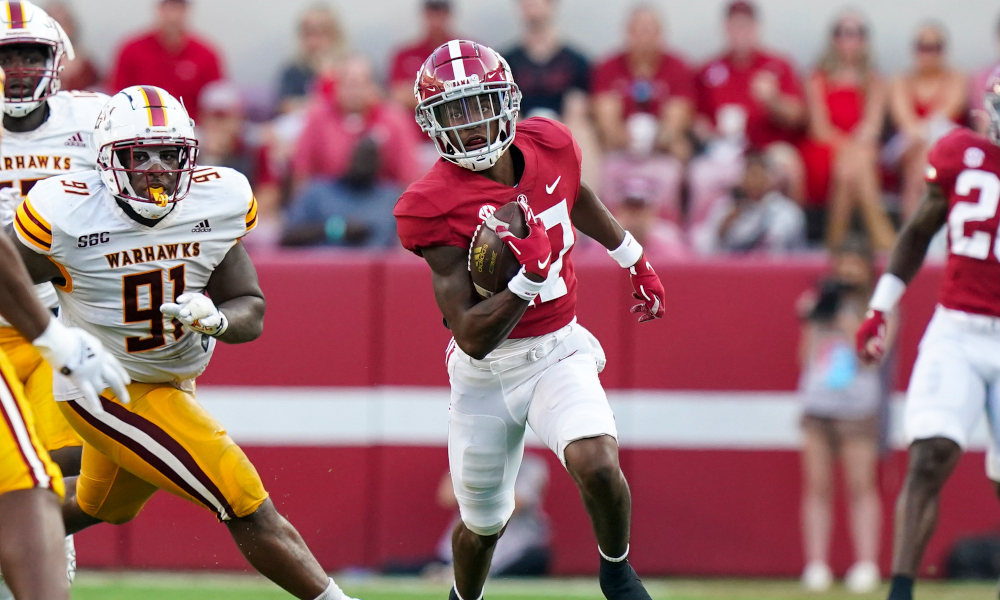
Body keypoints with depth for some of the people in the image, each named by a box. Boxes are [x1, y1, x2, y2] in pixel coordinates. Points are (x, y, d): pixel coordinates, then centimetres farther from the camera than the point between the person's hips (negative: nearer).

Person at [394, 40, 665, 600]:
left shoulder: (550, 145, -10)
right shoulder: (432, 207, -23)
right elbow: (472, 338, -25)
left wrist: (636, 261, 29)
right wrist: (530, 278, -38)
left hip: (557, 350, 2)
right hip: (486, 369, -2)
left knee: (598, 466, -25)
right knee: (484, 523, 13)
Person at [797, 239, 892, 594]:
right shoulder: (820, 303, 16)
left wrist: (848, 317, -11)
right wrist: (813, 321, 5)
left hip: (857, 407, -4)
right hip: (817, 402, 4)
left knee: (861, 486, -8)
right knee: (817, 487, 1)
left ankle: (866, 565, -8)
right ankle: (816, 565, 2)